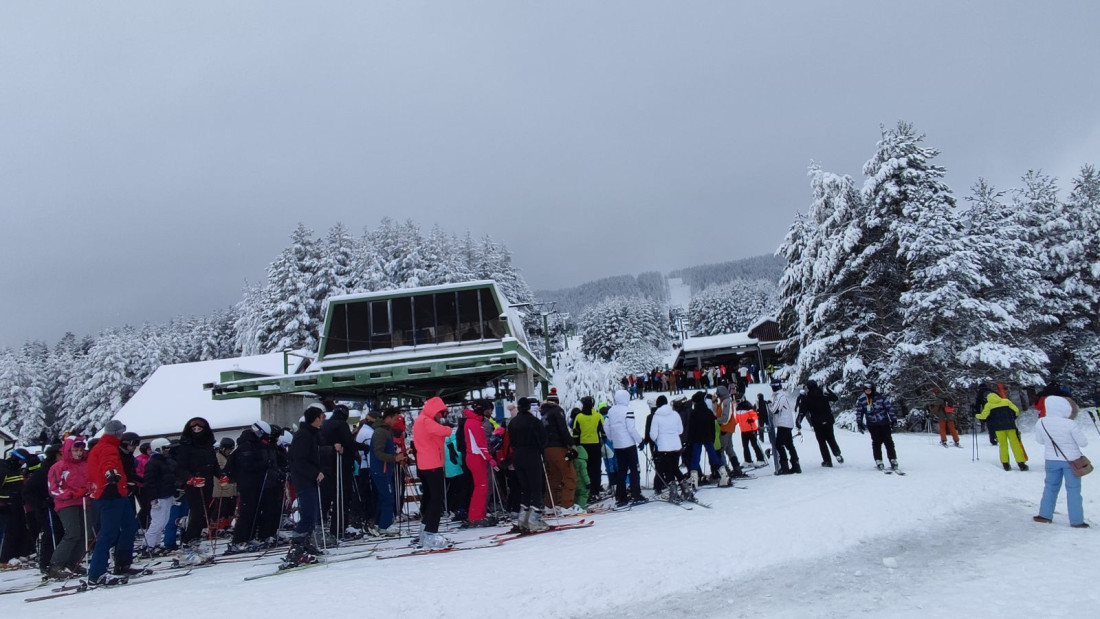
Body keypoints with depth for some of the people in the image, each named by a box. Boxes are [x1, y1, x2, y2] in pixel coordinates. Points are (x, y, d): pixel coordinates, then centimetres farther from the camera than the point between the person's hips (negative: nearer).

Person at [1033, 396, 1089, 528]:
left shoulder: (1041, 423, -12)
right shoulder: (1070, 424, -23)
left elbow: (1039, 441, 3)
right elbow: (1083, 443, -12)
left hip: (1052, 460, 3)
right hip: (1071, 460, -3)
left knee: (1050, 487, 18)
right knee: (1073, 490, 9)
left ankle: (1045, 515, 23)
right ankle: (1076, 521, 16)